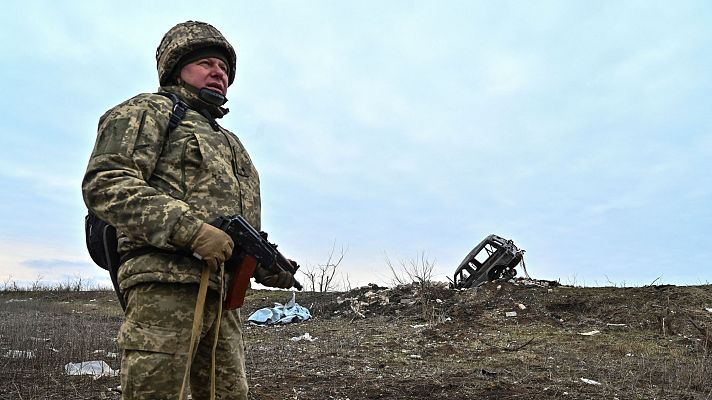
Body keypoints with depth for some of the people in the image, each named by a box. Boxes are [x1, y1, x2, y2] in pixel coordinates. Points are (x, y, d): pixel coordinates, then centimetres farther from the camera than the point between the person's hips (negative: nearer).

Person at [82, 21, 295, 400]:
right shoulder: (149, 111, 7)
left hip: (222, 294, 8)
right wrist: (190, 229, -20)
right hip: (165, 284, -7)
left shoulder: (230, 142, 29)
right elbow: (104, 184, -10)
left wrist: (271, 268, 10)